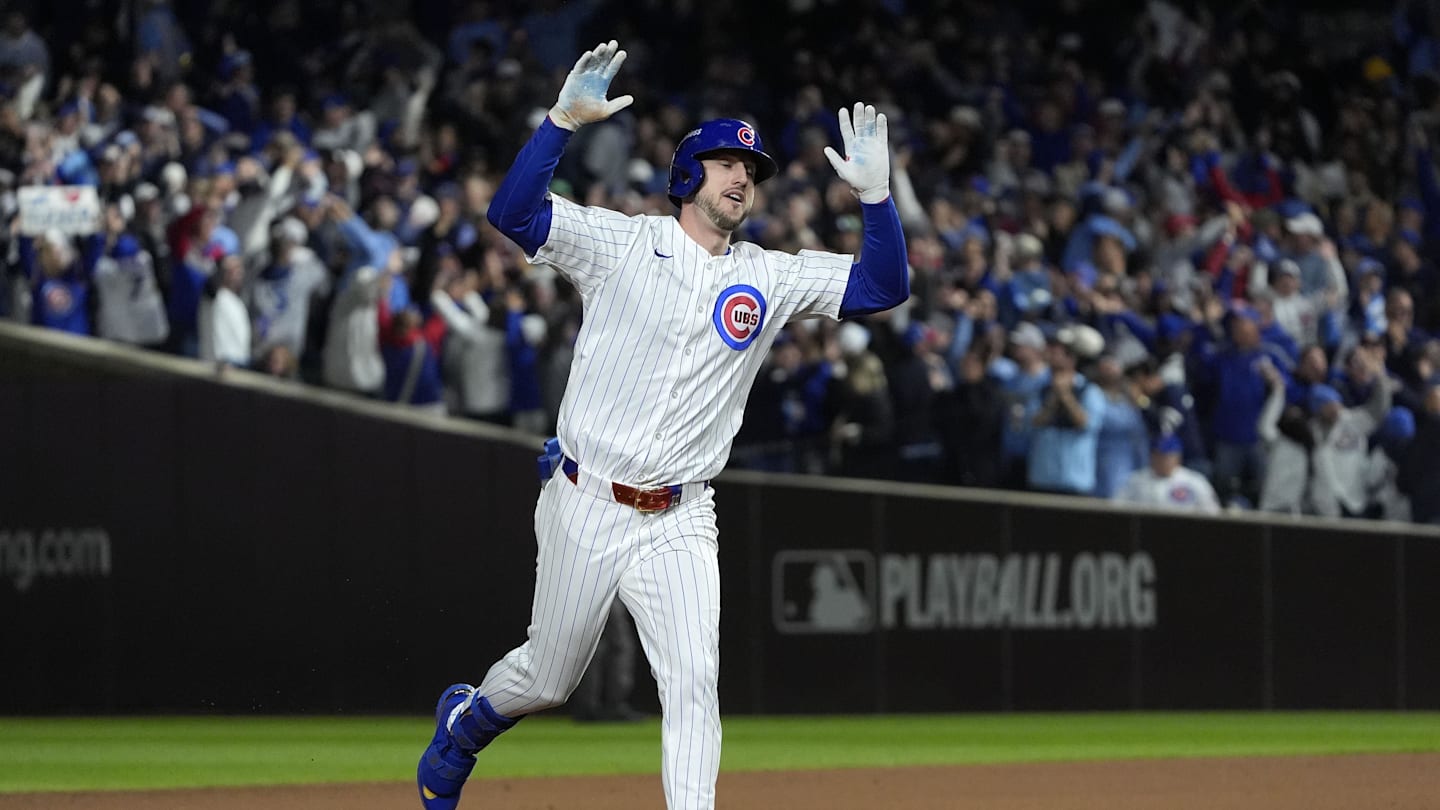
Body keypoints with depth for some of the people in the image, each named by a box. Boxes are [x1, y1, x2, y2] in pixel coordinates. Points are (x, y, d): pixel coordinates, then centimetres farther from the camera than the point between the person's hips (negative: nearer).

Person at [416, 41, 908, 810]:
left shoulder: (771, 278, 7)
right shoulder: (621, 242, -3)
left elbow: (883, 285, 0)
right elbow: (512, 212, -15)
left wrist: (874, 193, -14)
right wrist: (564, 119, -26)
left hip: (678, 524, 2)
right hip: (585, 508, -2)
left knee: (693, 684, -13)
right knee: (547, 679, 11)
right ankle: (463, 721, 44)